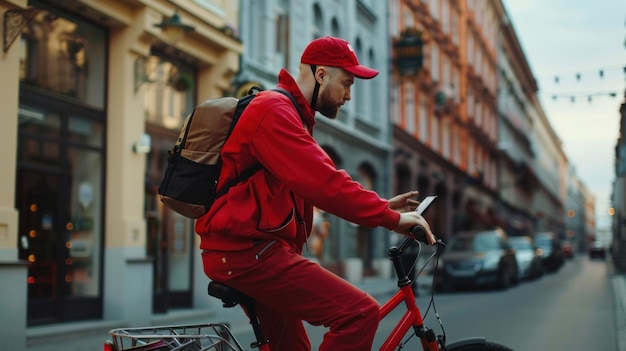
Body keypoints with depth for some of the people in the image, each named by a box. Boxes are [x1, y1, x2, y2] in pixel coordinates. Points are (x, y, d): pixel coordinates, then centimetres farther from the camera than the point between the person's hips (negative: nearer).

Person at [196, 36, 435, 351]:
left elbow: (317, 182, 22)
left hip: (245, 249, 11)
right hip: (248, 251, -11)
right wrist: (391, 218, -20)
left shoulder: (290, 115, 21)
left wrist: (381, 206, 13)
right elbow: (322, 183, -25)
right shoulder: (274, 111, -15)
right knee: (360, 312, -18)